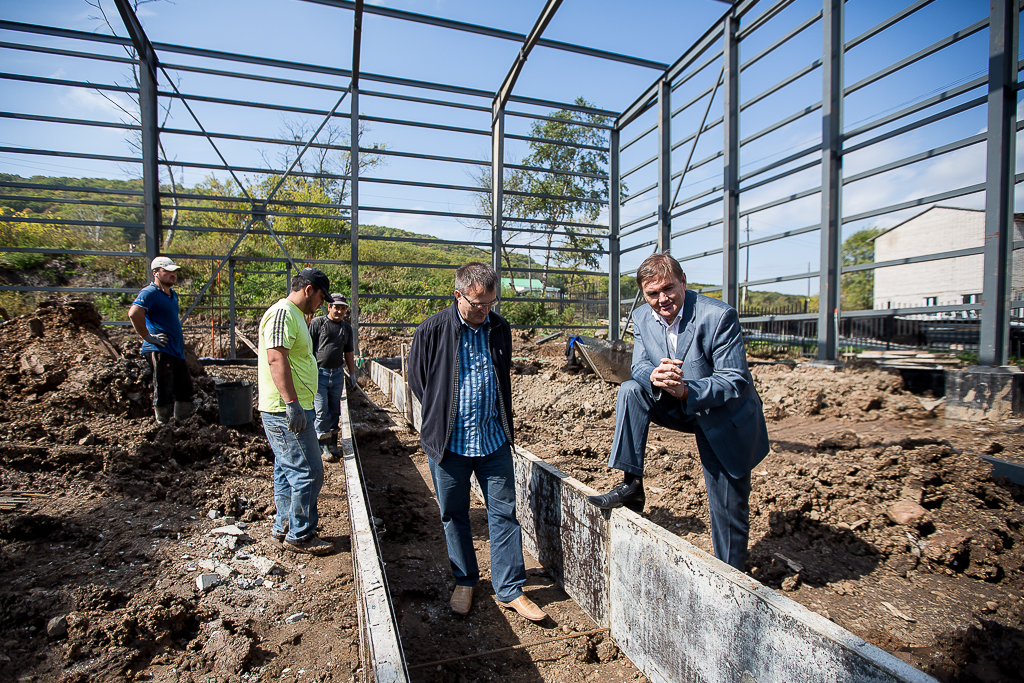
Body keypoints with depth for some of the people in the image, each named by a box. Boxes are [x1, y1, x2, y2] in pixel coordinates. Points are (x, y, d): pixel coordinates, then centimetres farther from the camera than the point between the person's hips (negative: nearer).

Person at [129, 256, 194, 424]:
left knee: (185, 388, 14)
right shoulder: (149, 293, -11)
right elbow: (134, 313, -27)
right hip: (160, 350, -9)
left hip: (177, 350, 9)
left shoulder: (173, 294, 18)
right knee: (164, 391, -4)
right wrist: (147, 336, -21)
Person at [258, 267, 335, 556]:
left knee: (288, 471, 18)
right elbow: (276, 360, -25)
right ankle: (300, 535, 10)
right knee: (308, 473, -4)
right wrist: (292, 403, -29)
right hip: (286, 412, -11)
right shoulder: (283, 313, -15)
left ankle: (284, 528, 30)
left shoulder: (295, 315, 18)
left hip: (288, 411, 11)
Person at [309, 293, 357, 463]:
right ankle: (323, 446, 8)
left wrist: (352, 374, 19)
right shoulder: (317, 323, -3)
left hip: (337, 374, 5)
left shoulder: (346, 328, 13)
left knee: (335, 411, 9)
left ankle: (332, 444, 20)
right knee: (322, 411, -4)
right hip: (319, 373, -5)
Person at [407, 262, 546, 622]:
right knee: (454, 515, 13)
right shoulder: (432, 330, -10)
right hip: (449, 442, -2)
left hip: (493, 440, 2)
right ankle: (465, 581, 35)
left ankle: (510, 589, 22)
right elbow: (417, 379, 2)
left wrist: (500, 419, 12)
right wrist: (441, 416, 3)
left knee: (504, 513, 7)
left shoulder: (500, 328, 1)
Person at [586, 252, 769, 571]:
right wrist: (654, 376, -31)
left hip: (725, 420, -4)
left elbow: (735, 381, -25)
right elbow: (638, 367, -6)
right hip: (680, 408, 4)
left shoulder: (719, 316, -25)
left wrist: (686, 390, -41)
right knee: (630, 391, -22)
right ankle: (631, 485, -16)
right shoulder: (642, 317, -8)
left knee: (729, 510, 5)